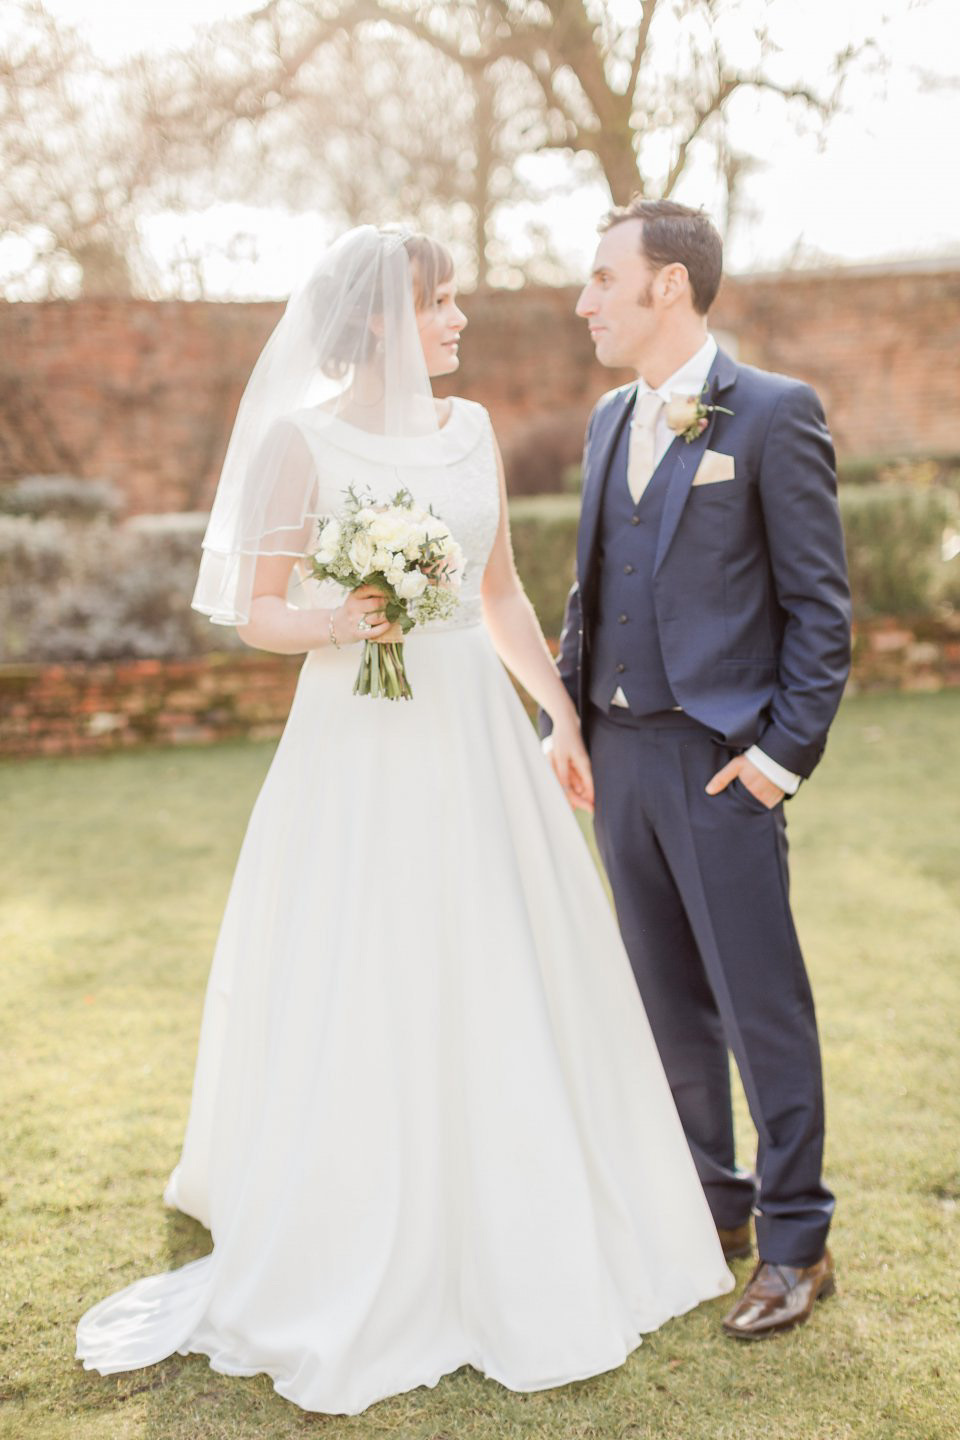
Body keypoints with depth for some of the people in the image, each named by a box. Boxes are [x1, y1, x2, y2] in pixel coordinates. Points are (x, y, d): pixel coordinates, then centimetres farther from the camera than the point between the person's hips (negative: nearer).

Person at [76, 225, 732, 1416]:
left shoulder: (468, 428, 10)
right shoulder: (299, 438, -6)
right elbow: (255, 613, -5)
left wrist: (564, 713, 14)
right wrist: (341, 622, -24)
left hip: (479, 735, 6)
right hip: (363, 747, -5)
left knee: (509, 988, 11)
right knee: (361, 1003, 1)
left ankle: (517, 1248, 31)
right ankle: (358, 1272, 20)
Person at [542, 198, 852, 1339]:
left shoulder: (774, 414, -7)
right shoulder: (609, 419, 14)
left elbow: (819, 601, -8)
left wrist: (786, 750, -13)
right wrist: (566, 719, 12)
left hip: (720, 758, -7)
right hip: (620, 752, 7)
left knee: (761, 1006, 1)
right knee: (669, 1000, 15)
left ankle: (795, 1243, 15)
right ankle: (709, 1207, 30)